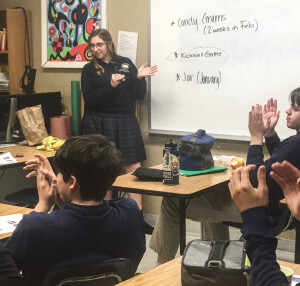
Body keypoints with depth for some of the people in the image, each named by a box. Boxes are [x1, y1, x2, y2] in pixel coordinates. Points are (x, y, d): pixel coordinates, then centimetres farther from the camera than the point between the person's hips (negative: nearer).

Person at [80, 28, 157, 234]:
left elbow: (139, 95, 6)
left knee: (134, 168, -1)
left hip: (126, 122, 1)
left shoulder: (126, 64, 8)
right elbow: (89, 99, -7)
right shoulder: (89, 69, 5)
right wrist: (110, 85, -17)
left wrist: (139, 78, -10)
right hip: (99, 124, -1)